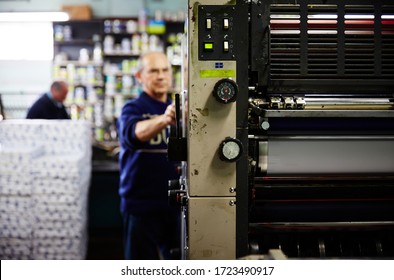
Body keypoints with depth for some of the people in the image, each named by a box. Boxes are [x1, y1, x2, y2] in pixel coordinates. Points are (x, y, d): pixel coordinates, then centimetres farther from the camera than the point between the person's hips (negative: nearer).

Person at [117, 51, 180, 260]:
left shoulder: (177, 109, 14)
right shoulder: (133, 108, -4)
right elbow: (134, 133, -29)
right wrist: (164, 119, -47)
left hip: (175, 202, 5)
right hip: (142, 204, -5)